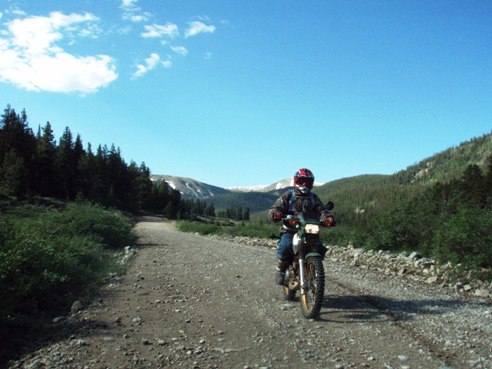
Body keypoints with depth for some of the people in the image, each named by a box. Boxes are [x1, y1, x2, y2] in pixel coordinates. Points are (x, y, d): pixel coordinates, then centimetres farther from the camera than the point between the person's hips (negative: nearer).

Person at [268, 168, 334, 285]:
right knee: (285, 246, -30)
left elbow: (321, 210, 6)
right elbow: (275, 207, -2)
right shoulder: (288, 195, 7)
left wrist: (328, 217, -18)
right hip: (290, 230, -3)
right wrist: (276, 213, -27)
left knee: (320, 249, -14)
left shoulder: (313, 198, 18)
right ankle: (280, 270, -7)